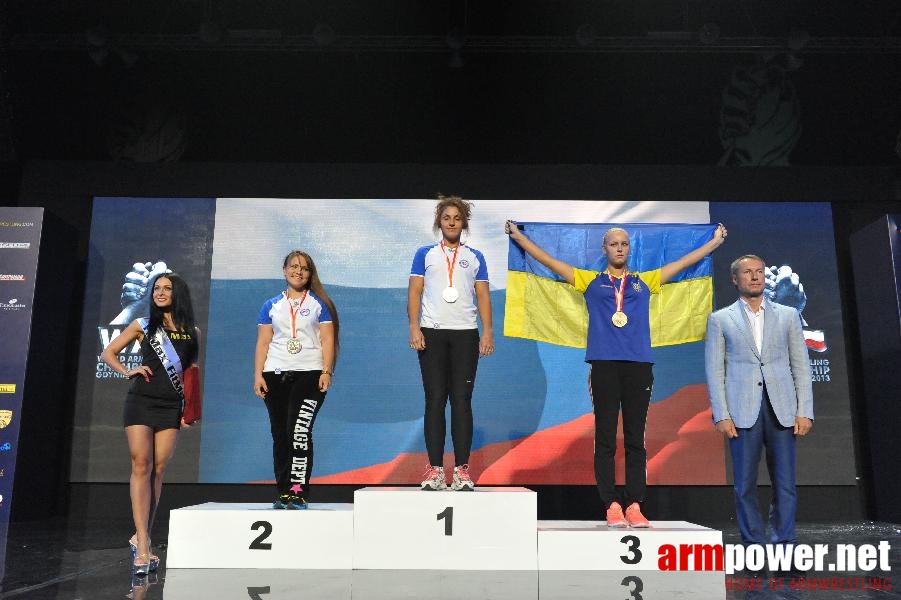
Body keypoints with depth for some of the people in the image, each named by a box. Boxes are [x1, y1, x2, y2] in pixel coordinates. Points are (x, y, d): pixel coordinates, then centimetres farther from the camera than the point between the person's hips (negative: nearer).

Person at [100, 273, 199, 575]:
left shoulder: (193, 332, 9)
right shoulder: (142, 325, 7)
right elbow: (108, 353, 13)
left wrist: (190, 408, 10)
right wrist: (128, 371, -4)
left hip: (171, 406, 2)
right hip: (141, 401, -1)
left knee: (158, 470, 1)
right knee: (141, 466, -9)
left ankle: (141, 536, 14)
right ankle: (143, 546, -10)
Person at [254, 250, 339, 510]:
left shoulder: (319, 303, 8)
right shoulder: (271, 305, 16)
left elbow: (327, 340, 2)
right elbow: (263, 342, 12)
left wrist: (326, 372, -9)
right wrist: (258, 374, 2)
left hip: (310, 374, -3)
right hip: (275, 374, 3)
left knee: (299, 432, -15)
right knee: (280, 435, 5)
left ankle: (298, 491, -12)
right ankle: (283, 492, 11)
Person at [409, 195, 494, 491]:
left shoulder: (475, 257, 14)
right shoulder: (425, 254, 12)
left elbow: (483, 296, 10)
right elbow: (414, 291, 5)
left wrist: (488, 331, -2)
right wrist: (414, 327, -8)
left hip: (466, 334, 1)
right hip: (432, 333, 0)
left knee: (462, 400, -1)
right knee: (435, 400, -1)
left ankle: (462, 469, 1)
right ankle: (435, 470, 2)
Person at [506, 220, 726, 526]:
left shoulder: (645, 281, 19)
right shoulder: (590, 281, 14)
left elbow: (684, 261, 25)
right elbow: (549, 260, 15)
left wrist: (716, 240, 28)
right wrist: (518, 236, 14)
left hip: (639, 366, 1)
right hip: (604, 365, -1)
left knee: (635, 440, 3)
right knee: (605, 440, -1)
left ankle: (634, 506, 6)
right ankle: (611, 506, 3)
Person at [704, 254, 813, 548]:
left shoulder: (788, 315, 13)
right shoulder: (720, 319, 8)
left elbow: (801, 365, 10)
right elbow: (714, 370, 3)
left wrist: (804, 411, 1)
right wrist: (721, 415, -5)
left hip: (782, 411, 1)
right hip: (742, 412, -1)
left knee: (785, 484, 2)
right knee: (746, 486, 3)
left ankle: (783, 546, 13)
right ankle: (754, 545, 13)